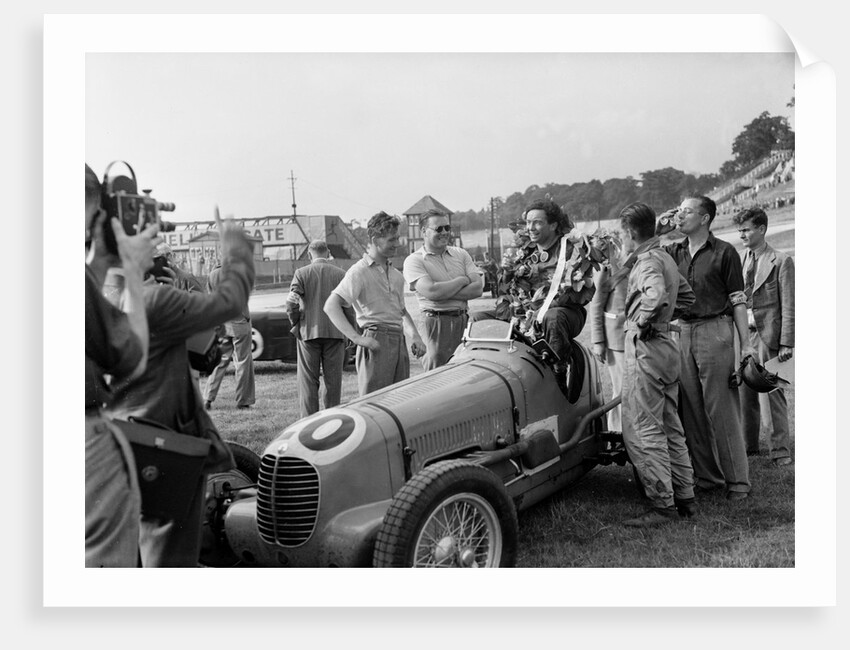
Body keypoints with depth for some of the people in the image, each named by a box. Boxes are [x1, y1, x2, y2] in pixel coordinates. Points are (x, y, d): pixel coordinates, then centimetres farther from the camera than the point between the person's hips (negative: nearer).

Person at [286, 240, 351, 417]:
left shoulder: (301, 273, -1)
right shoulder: (340, 274, 3)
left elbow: (292, 302, -9)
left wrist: (295, 322, 6)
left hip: (309, 331, -1)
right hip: (335, 332, 1)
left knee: (308, 380, 5)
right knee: (333, 379, 9)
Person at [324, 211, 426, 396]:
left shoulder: (396, 274, 20)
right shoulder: (360, 271, -4)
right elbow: (331, 306, -14)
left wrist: (415, 337, 11)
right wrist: (357, 338, -22)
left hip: (399, 342, 7)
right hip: (377, 342, -7)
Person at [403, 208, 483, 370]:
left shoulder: (460, 254, 12)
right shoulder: (414, 260, -3)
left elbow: (478, 288, 1)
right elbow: (431, 291, -19)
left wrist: (444, 292, -11)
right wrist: (463, 280, -5)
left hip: (464, 320, 5)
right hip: (436, 322, -5)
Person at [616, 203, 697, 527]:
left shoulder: (647, 261, -15)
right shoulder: (665, 257, 15)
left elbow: (656, 294, -36)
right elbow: (686, 295, 27)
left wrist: (642, 321, -21)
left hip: (646, 348, -10)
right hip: (667, 346, 10)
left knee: (642, 431, -4)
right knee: (670, 428, 15)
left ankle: (662, 505, 0)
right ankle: (685, 498, 23)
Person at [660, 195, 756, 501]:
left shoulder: (724, 252, -2)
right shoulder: (674, 251, 12)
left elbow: (738, 301, -2)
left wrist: (746, 344, -6)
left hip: (715, 332, -5)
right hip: (683, 333, 5)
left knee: (722, 408, -3)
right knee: (691, 410, 8)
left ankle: (737, 480, 7)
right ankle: (707, 477, 19)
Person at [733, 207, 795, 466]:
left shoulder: (781, 261, -3)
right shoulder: (738, 259, 11)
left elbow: (788, 306, -5)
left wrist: (786, 343, -10)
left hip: (768, 334, -5)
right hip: (741, 333, 5)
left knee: (773, 392, -1)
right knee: (744, 391, 9)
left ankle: (780, 450, 8)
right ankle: (748, 444, 21)